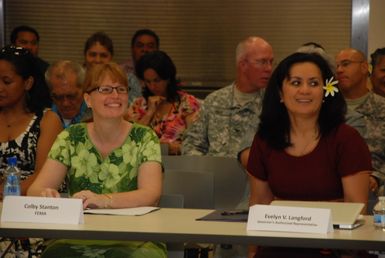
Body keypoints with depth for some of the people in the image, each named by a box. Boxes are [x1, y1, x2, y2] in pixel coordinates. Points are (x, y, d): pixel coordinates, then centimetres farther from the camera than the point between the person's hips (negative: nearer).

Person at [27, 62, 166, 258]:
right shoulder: (71, 138, 6)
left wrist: (103, 200, -33)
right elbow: (35, 189, -1)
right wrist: (45, 195, -27)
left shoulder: (144, 138, 0)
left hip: (134, 240, 0)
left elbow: (151, 194, -14)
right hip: (77, 239, 1)